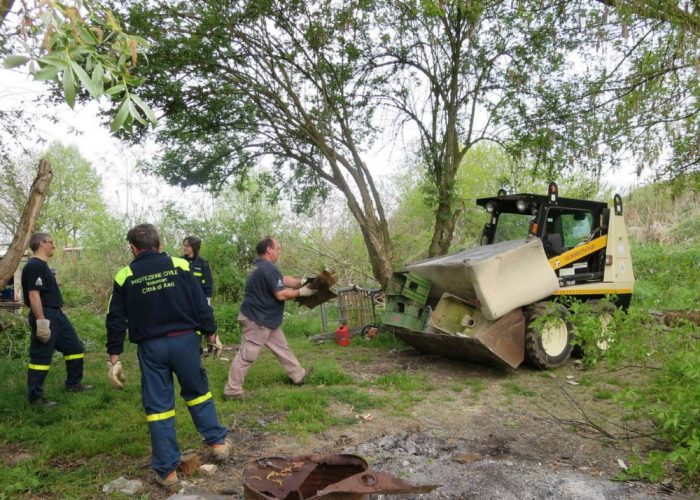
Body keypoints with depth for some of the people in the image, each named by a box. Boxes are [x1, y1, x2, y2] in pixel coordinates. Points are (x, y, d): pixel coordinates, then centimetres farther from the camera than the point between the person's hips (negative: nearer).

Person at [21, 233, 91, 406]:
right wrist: (41, 321, -26)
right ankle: (35, 397, 8)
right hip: (45, 316, -10)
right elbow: (33, 295, -23)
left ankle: (73, 384, 28)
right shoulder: (34, 266, -17)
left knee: (76, 348, 15)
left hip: (57, 314, 11)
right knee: (41, 357, -2)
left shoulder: (43, 265, 15)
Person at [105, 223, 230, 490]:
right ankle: (217, 442, 27)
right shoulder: (180, 266, -1)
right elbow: (201, 304, 0)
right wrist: (211, 333, 10)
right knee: (198, 392, 21)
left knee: (158, 406, 8)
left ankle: (167, 471, 13)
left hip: (150, 347, 0)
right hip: (184, 340, 1)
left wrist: (114, 357, 7)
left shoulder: (124, 276, 0)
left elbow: (116, 320, 1)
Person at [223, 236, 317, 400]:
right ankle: (232, 391, 5)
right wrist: (302, 292, -10)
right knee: (246, 356, -3)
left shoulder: (262, 266, 11)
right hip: (257, 320, -11)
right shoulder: (268, 268, -24)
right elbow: (281, 294, -22)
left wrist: (303, 281, 0)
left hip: (266, 319, 11)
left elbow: (284, 279, 13)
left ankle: (299, 376, 30)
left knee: (282, 348, 19)